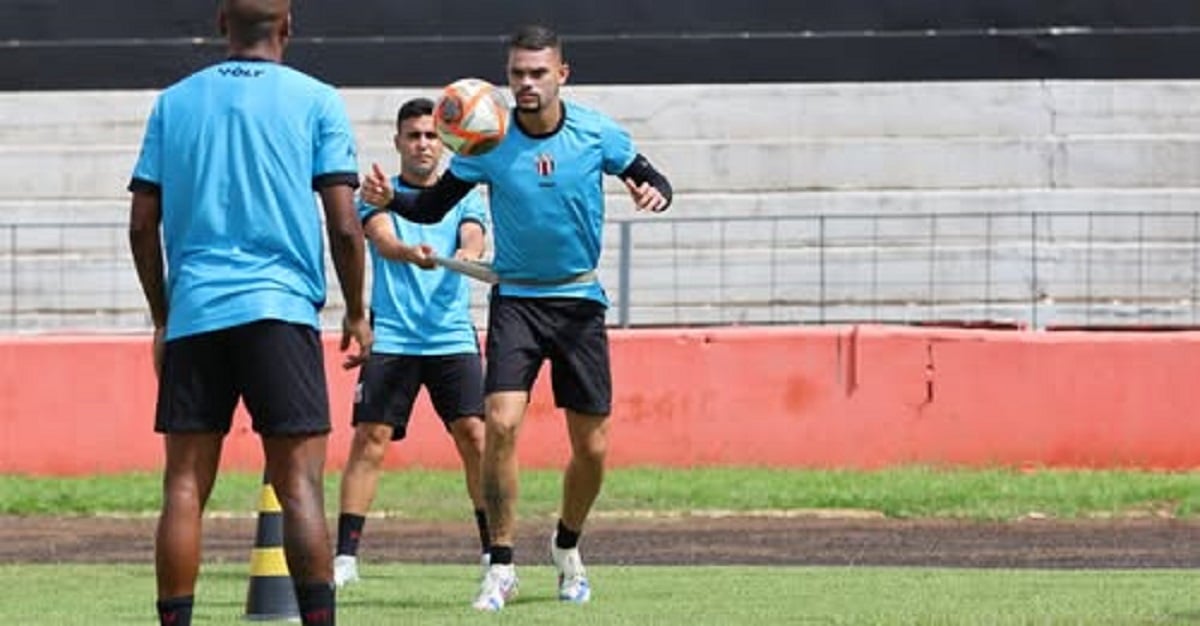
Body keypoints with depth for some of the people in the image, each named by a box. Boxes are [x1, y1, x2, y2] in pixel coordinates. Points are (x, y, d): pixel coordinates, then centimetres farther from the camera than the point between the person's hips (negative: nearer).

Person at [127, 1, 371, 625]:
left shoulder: (173, 103, 11)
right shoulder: (315, 101, 3)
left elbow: (143, 224, 10)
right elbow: (344, 225, -2)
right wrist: (356, 313, 9)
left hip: (193, 313, 3)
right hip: (280, 310, -2)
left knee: (184, 484, 4)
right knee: (299, 481, -5)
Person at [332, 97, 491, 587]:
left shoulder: (464, 199, 13)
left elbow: (473, 238, -6)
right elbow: (382, 239, -13)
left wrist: (467, 254, -31)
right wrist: (410, 253, -36)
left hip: (453, 338, 1)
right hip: (390, 338, -1)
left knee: (474, 435, -8)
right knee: (370, 439, -7)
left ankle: (493, 552, 1)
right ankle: (345, 556, -3)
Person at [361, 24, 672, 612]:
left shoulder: (598, 134, -7)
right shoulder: (487, 143, -8)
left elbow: (652, 181, 6)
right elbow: (433, 206, 1)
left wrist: (654, 194, -19)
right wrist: (390, 199, -20)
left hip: (580, 301, 1)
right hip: (515, 299, -1)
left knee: (591, 448, 3)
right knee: (501, 424, -19)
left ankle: (567, 545, 32)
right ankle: (501, 567, -10)